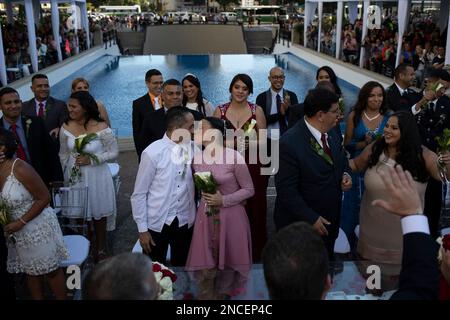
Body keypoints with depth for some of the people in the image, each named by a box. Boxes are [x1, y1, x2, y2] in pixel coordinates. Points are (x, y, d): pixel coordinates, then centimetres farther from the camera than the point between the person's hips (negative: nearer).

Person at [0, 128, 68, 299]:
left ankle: (62, 298, 27)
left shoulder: (20, 169, -23)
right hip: (16, 231, 6)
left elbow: (44, 198, -19)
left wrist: (21, 222, -21)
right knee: (30, 271, 21)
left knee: (50, 270, 10)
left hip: (37, 226, -6)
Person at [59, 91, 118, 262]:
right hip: (75, 177, 3)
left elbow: (114, 152, -10)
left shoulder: (101, 128, -18)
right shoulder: (66, 127, -7)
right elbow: (63, 155, 5)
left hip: (96, 177, -3)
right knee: (80, 214, 14)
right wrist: (65, 176, 7)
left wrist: (91, 159, -20)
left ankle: (100, 249, 33)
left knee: (99, 213, 13)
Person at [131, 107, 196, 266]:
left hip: (185, 222, 4)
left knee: (180, 269, 18)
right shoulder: (153, 153, -16)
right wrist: (142, 229, -8)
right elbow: (139, 194, -9)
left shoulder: (193, 148, -4)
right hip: (157, 223, -3)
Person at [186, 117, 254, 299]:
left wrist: (224, 200, -18)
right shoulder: (197, 158, 2)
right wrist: (206, 199, 3)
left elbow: (249, 189, -9)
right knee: (205, 264, 5)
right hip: (205, 216, 4)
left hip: (230, 216, -4)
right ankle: (207, 295, 27)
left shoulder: (234, 157, -15)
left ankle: (223, 293, 36)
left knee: (227, 262, 12)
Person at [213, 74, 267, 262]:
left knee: (253, 208, 4)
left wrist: (250, 143, -18)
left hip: (252, 166, 0)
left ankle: (254, 251, 22)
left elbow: (263, 140, 1)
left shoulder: (257, 110, 1)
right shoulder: (220, 110, 3)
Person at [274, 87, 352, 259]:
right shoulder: (290, 143, -25)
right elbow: (286, 189, -23)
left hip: (330, 220, 7)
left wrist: (345, 175, -6)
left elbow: (341, 160, 16)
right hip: (300, 223, -7)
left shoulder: (331, 134, -1)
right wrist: (311, 219, -22)